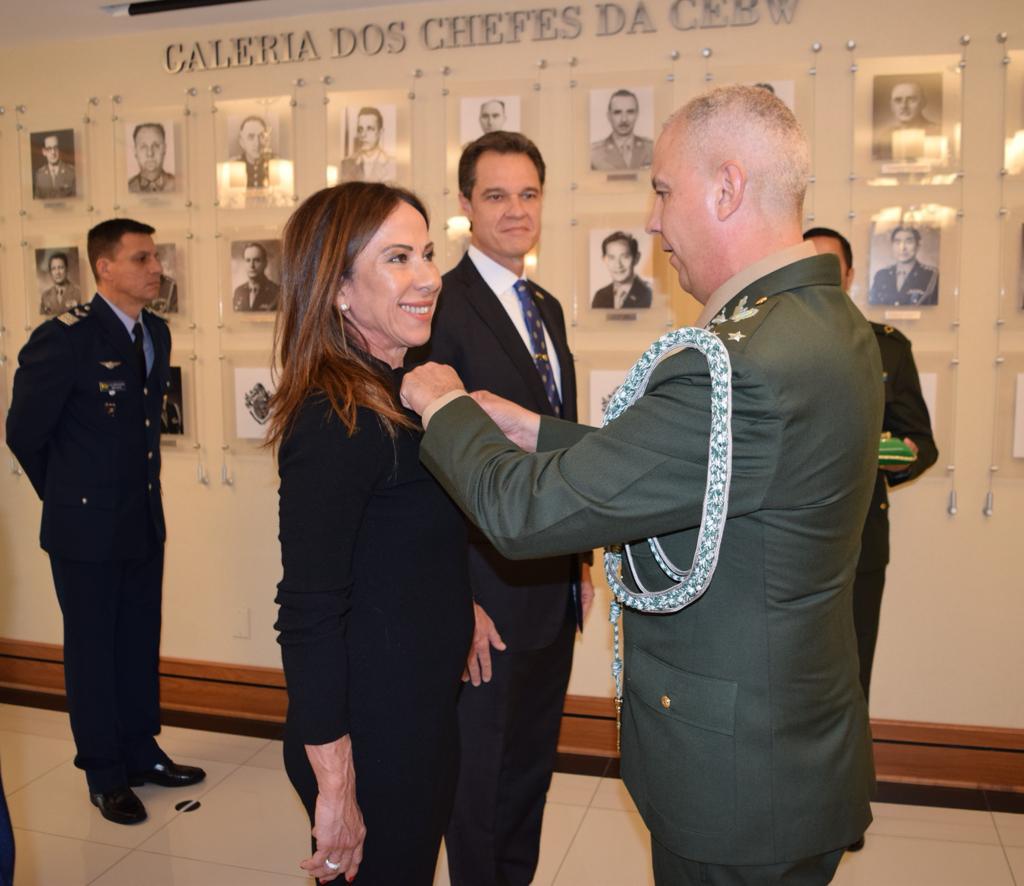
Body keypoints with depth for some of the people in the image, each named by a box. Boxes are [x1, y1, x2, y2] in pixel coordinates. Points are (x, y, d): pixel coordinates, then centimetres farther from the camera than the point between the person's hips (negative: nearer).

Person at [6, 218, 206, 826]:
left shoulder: (157, 333, 5)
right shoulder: (65, 339, -17)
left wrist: (141, 487, 14)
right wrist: (68, 496, 2)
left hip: (146, 521, 6)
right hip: (87, 527, -6)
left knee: (141, 644, 17)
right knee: (92, 651, 9)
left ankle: (142, 752, 33)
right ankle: (105, 774, 23)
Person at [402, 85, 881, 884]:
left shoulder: (745, 364, -31)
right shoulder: (830, 320, 1)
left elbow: (525, 513, -26)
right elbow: (661, 461, 8)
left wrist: (443, 406, -8)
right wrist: (531, 431, 7)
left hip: (736, 776, -9)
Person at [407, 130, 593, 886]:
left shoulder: (548, 307, 11)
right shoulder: (442, 307, -15)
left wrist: (582, 560, 15)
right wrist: (457, 601, -19)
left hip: (555, 589, 8)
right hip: (490, 597, -8)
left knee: (533, 765, 22)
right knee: (482, 774, 11)